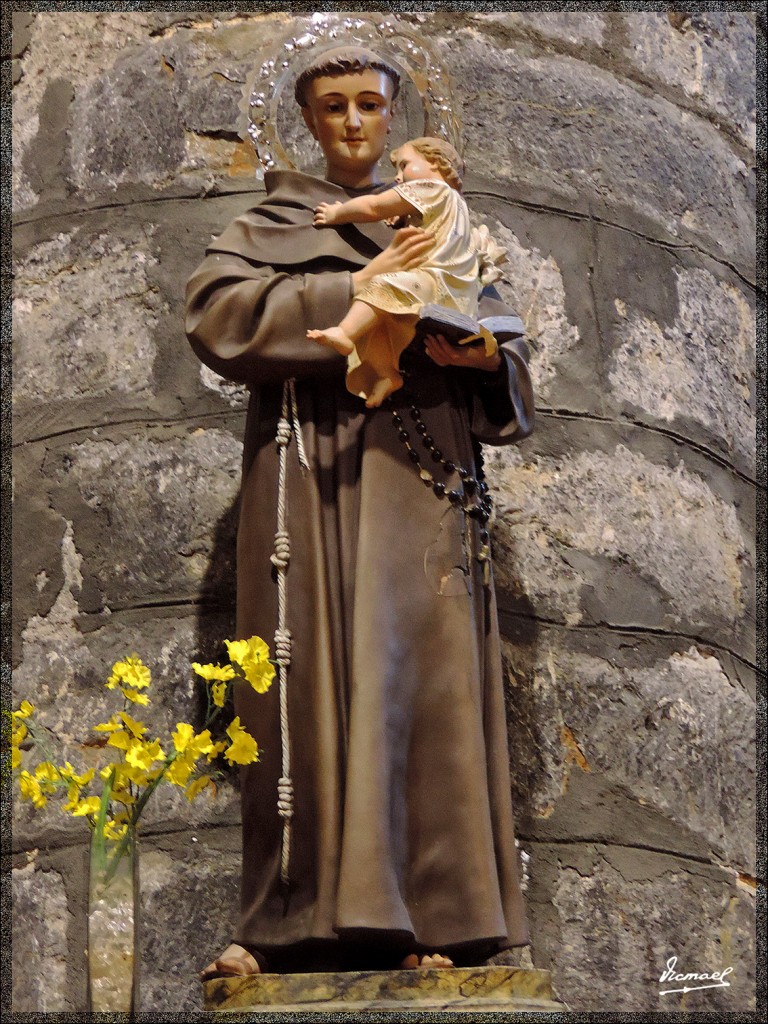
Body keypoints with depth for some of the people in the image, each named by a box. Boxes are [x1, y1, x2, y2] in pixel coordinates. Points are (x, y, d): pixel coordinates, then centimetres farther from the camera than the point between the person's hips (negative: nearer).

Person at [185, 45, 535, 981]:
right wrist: (354, 290, -11)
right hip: (320, 471, -3)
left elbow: (506, 360, 21)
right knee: (323, 669, -13)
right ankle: (301, 915, -15)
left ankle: (426, 912, -8)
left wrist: (483, 357, -4)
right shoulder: (276, 221, 17)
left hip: (422, 473, 3)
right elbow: (214, 308, -3)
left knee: (425, 675, -7)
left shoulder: (436, 231, 27)